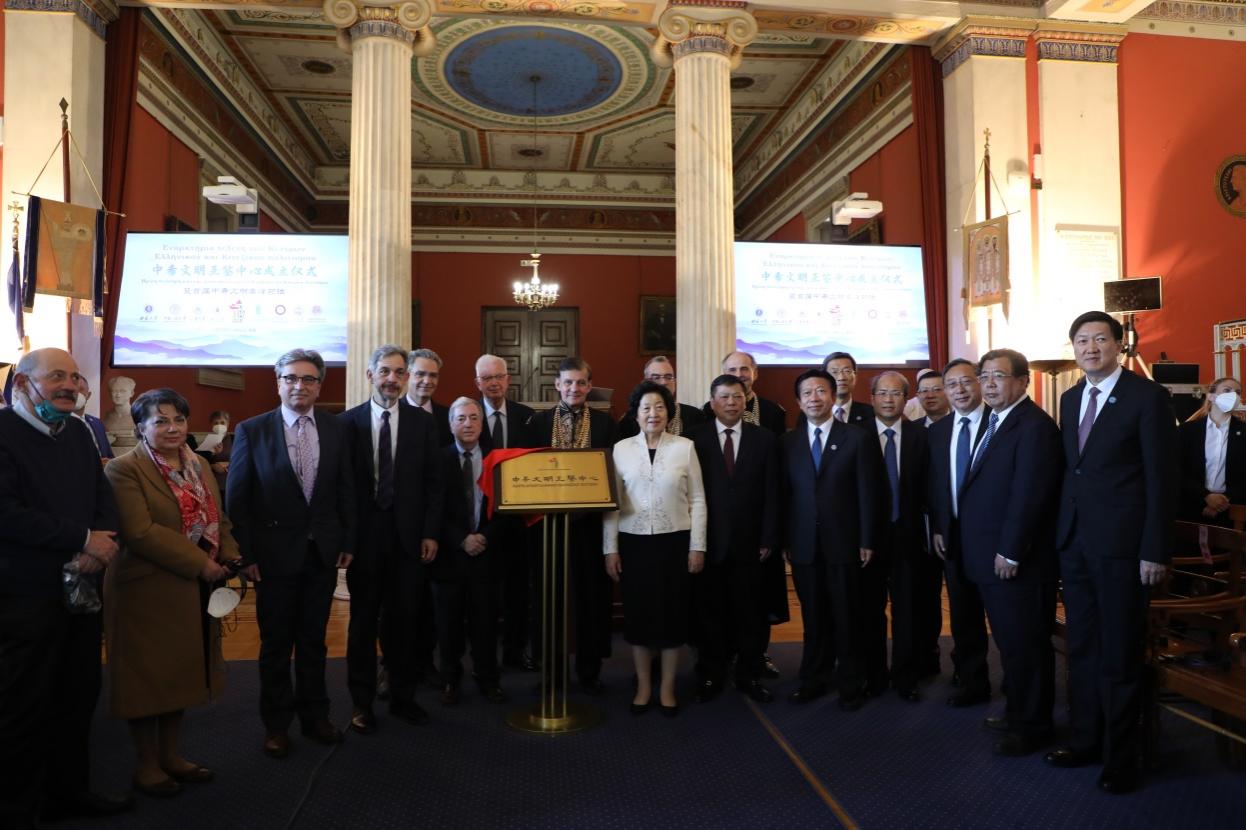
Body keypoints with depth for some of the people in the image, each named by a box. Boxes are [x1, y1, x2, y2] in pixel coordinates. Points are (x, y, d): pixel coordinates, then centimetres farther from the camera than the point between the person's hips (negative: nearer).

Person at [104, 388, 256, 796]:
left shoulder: (198, 465, 11)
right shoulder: (124, 470, -13)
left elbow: (218, 520, 12)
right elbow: (140, 533, -22)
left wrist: (234, 557, -5)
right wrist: (199, 563, -22)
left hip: (193, 591, 7)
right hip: (147, 591, -7)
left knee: (180, 672, 16)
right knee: (148, 676, 7)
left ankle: (172, 755, 31)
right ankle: (146, 766, 23)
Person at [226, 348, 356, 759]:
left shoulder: (336, 429, 2)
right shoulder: (252, 430, -5)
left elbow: (346, 491, 5)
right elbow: (236, 498, -4)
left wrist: (347, 543, 3)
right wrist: (247, 553, -8)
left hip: (323, 552, 2)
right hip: (276, 552, -2)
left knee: (314, 640, 15)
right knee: (276, 644, 11)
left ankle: (314, 714, 31)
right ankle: (276, 724, 27)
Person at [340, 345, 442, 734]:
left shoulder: (423, 421, 3)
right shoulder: (349, 421, 0)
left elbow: (433, 482, 3)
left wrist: (430, 533, -2)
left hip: (408, 535, 1)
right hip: (364, 535, -1)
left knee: (404, 620, 9)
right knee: (363, 621, 9)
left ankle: (403, 697, 25)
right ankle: (362, 702, 23)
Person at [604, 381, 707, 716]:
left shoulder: (685, 447, 0)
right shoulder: (622, 449, 2)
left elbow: (697, 500, 1)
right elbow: (612, 502, 3)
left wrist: (697, 546, -3)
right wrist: (610, 549, -1)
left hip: (675, 542, 0)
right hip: (633, 542, 1)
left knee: (673, 614, 7)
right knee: (638, 614, 8)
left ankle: (667, 688, 23)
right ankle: (643, 687, 25)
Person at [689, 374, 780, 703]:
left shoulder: (765, 439, 4)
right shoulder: (695, 439, -1)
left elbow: (771, 493, 3)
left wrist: (768, 539, -2)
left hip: (749, 543, 1)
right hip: (709, 542, -1)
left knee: (750, 612, 9)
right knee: (709, 612, 9)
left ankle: (749, 675, 25)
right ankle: (711, 675, 24)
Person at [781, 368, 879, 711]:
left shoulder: (858, 438, -1)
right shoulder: (788, 442, 6)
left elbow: (867, 493, -3)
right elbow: (785, 494, 5)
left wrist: (867, 541, -7)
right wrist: (785, 541, 1)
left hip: (844, 543, -2)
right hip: (804, 545, 2)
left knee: (847, 617, 8)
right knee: (813, 617, 12)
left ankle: (850, 683, 23)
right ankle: (814, 679, 26)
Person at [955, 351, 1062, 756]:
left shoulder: (1035, 426, -16)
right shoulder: (995, 423, 14)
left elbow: (1029, 495, -21)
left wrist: (1010, 553, -19)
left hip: (1017, 562, -9)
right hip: (991, 558, 9)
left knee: (1025, 645, 5)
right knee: (1009, 642, 20)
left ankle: (1031, 726, 19)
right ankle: (1016, 710, 35)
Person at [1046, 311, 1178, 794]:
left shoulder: (1147, 396, -8)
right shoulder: (1070, 399, 12)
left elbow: (1162, 477, -10)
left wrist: (1156, 551, -13)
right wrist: (1060, 536, 9)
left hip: (1121, 544, -6)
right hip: (1074, 541, 6)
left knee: (1119, 655, 4)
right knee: (1081, 650, 14)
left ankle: (1120, 758, 19)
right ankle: (1085, 740, 28)